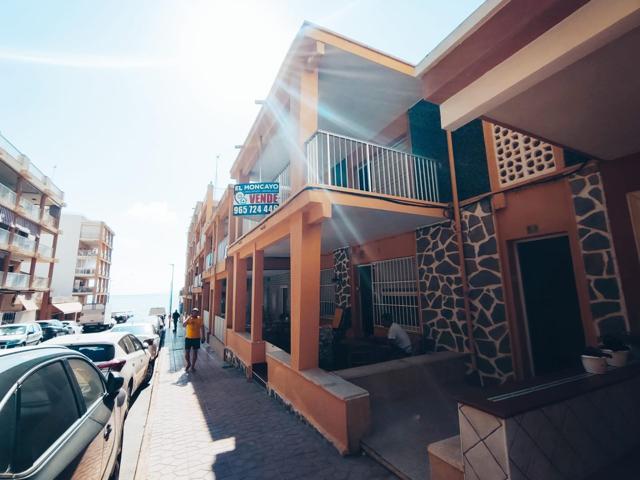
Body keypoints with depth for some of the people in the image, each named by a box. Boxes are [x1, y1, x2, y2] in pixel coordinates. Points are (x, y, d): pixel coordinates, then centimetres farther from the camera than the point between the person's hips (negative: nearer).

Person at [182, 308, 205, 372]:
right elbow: (183, 325, -20)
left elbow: (202, 328, 2)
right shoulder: (188, 318, -4)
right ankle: (188, 364, 31)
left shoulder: (199, 319, -3)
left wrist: (203, 337, 0)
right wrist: (189, 318, -28)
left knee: (194, 353, 8)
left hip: (196, 338, 0)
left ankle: (192, 366, 23)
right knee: (186, 353, 5)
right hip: (188, 338, 0)